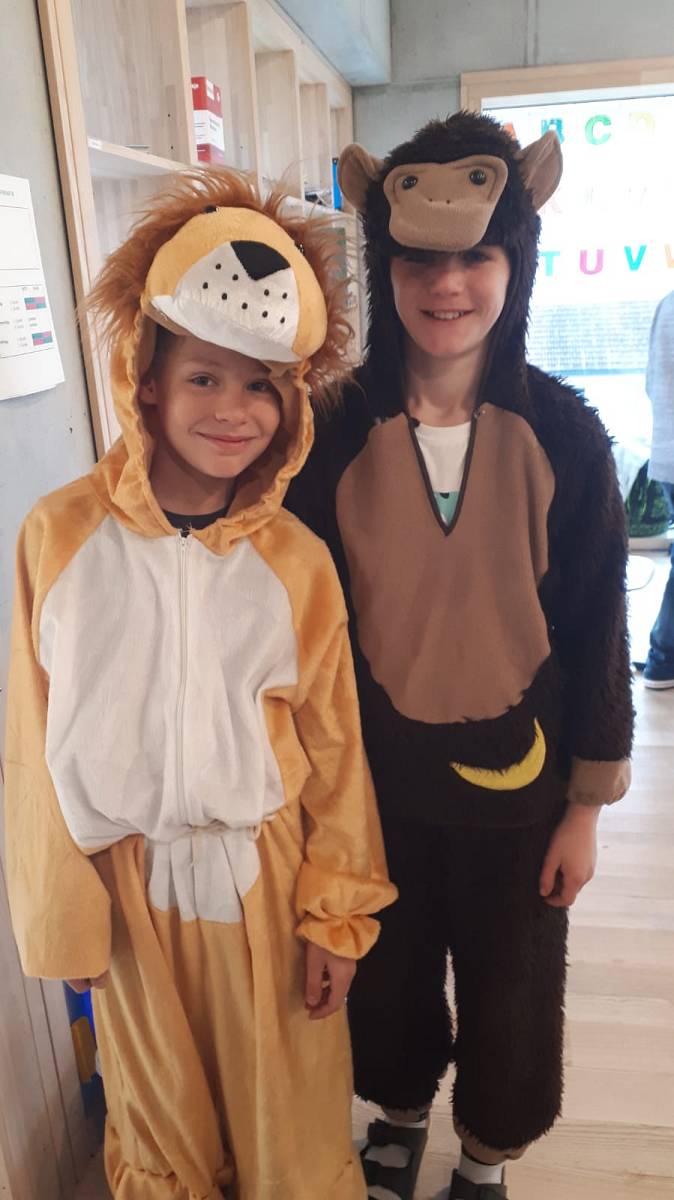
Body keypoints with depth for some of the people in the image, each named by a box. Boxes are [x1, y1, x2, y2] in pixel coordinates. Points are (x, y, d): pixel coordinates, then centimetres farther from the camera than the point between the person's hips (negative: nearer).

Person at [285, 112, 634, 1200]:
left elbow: (596, 624, -5)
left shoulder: (561, 432, -11)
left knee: (510, 988, 20)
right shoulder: (335, 431, -11)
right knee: (387, 973, 24)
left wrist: (587, 804, -2)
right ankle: (400, 1109, 58)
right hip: (376, 776, 1)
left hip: (514, 775, 0)